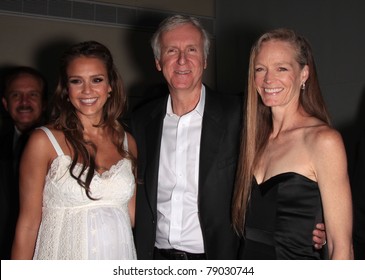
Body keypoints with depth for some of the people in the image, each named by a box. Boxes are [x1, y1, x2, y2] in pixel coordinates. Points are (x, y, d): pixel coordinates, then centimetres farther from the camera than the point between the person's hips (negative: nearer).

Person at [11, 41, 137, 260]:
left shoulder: (127, 142, 2)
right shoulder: (44, 141, -8)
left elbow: (132, 216, 6)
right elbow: (28, 224, -8)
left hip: (119, 254, 3)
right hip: (63, 257, -3)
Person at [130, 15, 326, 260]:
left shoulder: (238, 114, -13)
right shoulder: (142, 120, -1)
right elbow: (138, 200, 6)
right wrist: (137, 256, 1)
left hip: (217, 258, -3)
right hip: (156, 256, 3)